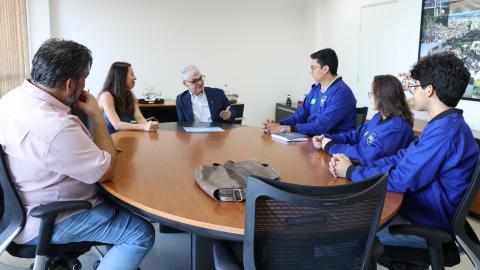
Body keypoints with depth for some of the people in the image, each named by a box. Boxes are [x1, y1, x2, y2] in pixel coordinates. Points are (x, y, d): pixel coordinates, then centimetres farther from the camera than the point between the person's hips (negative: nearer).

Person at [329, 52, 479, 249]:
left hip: (425, 225, -9)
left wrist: (351, 172, -11)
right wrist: (353, 165, -4)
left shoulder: (446, 130, -25)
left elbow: (399, 180, -25)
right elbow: (400, 158, 9)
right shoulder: (446, 124, 9)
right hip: (416, 209, 9)